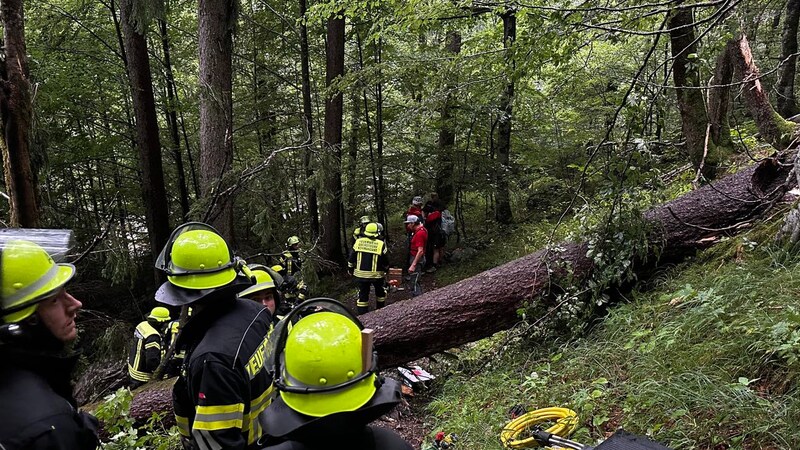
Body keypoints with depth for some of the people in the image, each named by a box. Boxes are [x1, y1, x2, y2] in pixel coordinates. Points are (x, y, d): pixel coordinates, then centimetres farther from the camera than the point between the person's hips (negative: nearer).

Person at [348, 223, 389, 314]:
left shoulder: (358, 242, -2)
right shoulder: (381, 244, -10)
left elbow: (351, 258, 3)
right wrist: (386, 269, 16)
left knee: (363, 294, 9)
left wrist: (350, 269, 17)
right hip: (376, 275, -2)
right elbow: (385, 261, -3)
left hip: (361, 274, 2)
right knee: (380, 292, 21)